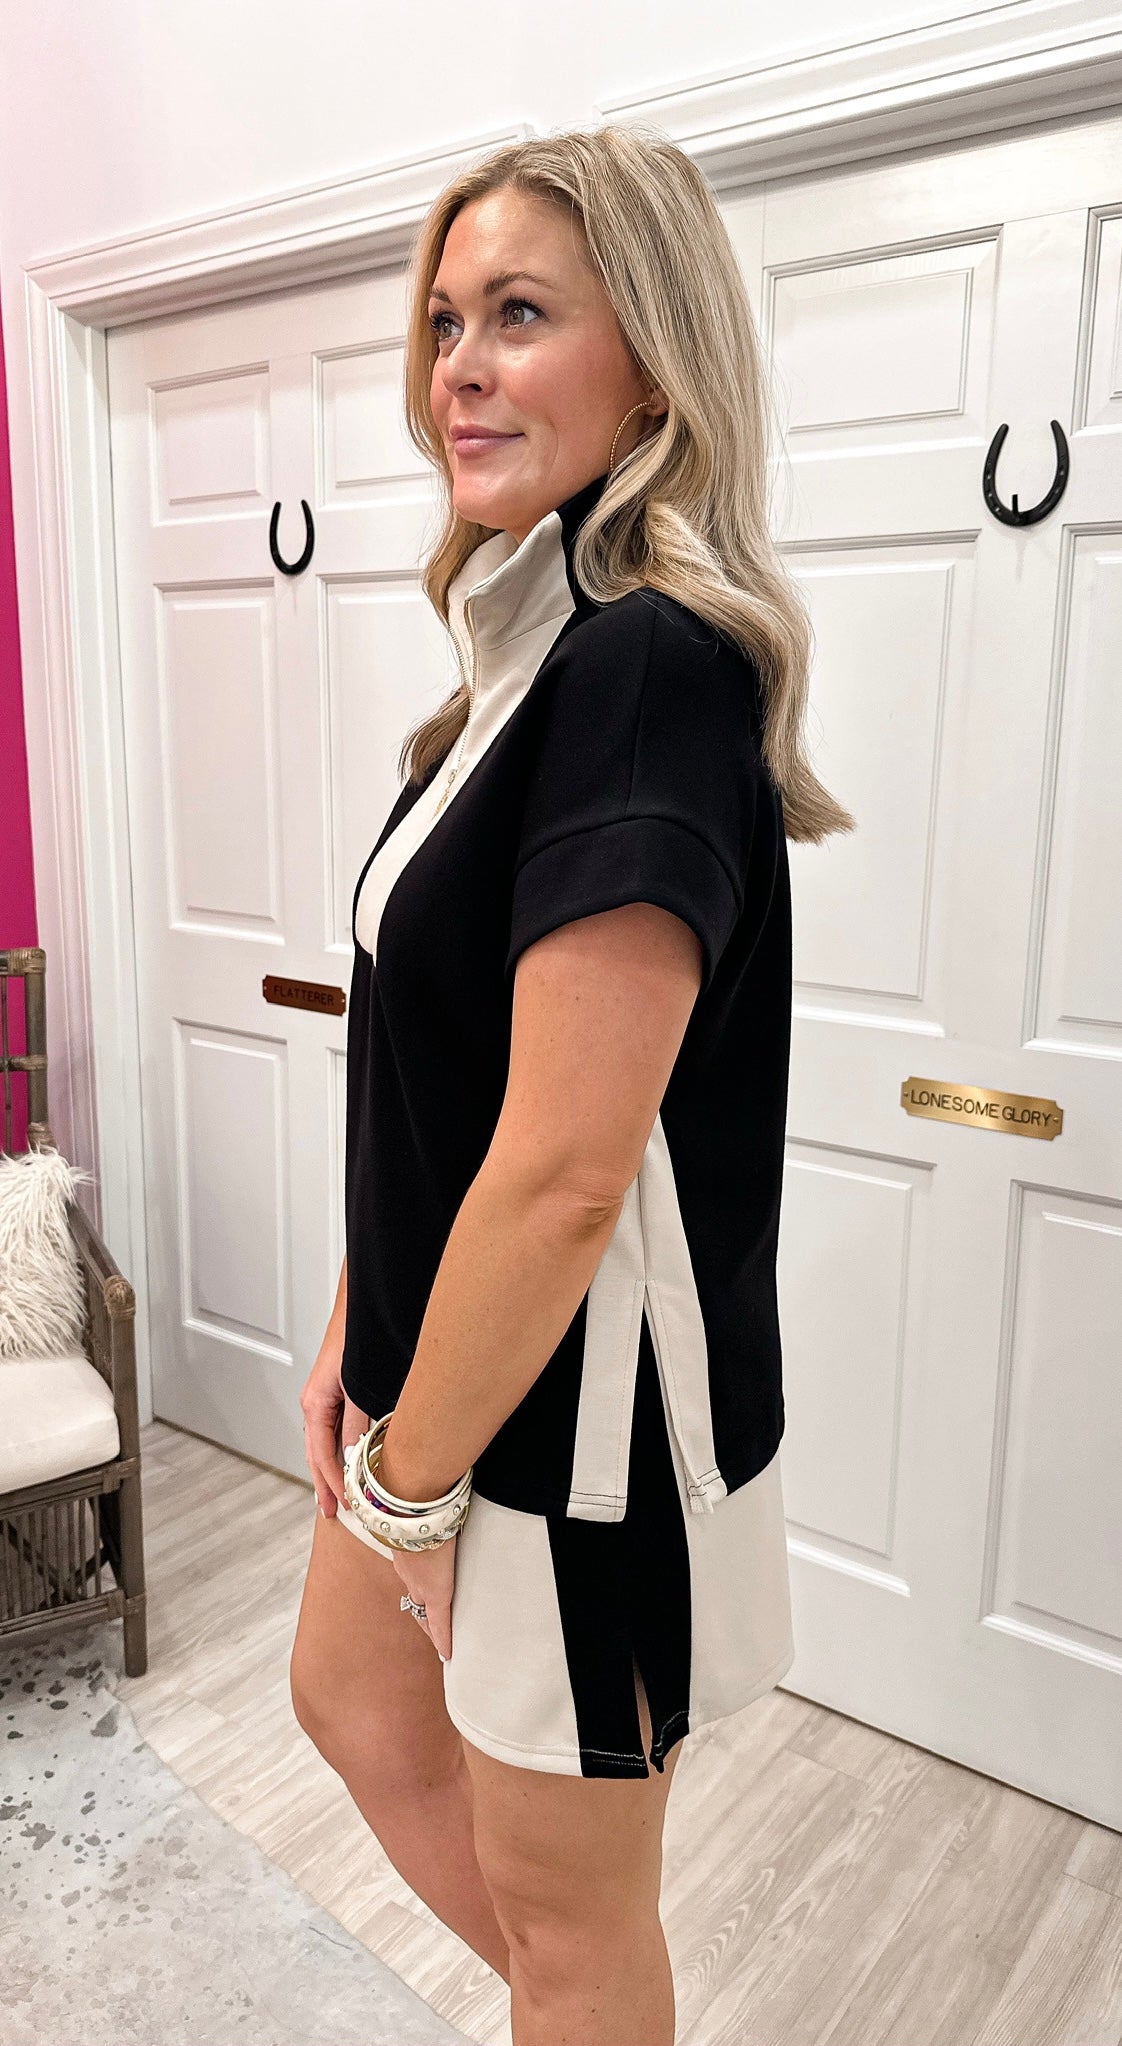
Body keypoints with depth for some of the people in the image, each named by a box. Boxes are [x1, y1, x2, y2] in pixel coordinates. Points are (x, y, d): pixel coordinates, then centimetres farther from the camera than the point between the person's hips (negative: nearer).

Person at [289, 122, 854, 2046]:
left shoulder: (650, 666, -24)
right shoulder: (539, 647, 6)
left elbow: (566, 1166, -27)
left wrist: (413, 1475, -14)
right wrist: (361, 1334, 11)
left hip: (580, 1410, -9)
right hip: (454, 1364, 9)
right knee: (353, 1700, 29)